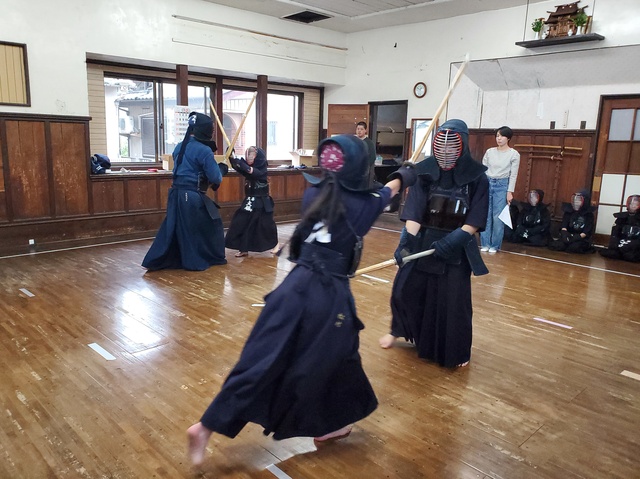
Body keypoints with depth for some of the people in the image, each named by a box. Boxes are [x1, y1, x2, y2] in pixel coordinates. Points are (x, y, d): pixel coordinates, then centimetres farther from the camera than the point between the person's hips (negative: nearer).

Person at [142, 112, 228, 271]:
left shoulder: (179, 147, 10)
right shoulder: (204, 150, -14)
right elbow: (215, 178, -13)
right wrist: (221, 168, 8)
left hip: (176, 194, 7)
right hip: (193, 197, -7)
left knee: (171, 227, 14)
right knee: (212, 224, 11)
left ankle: (155, 261, 12)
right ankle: (213, 258, 22)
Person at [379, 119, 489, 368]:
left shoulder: (476, 177, -10)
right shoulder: (424, 171, -7)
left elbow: (474, 222, -10)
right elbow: (413, 212, -11)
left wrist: (452, 239, -24)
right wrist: (407, 240, -23)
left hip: (456, 248, -1)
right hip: (423, 241, 2)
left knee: (453, 301, 6)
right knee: (404, 289, 8)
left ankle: (457, 351, 29)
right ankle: (398, 330, 36)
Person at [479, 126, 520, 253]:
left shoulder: (514, 154, -4)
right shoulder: (489, 151, 4)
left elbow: (513, 175, -3)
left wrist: (510, 192, -8)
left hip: (502, 185, -3)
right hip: (487, 184, 3)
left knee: (498, 217, -2)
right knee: (485, 215, 3)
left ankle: (495, 245, 10)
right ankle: (485, 243, 13)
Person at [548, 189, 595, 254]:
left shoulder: (589, 215, 1)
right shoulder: (569, 211, 9)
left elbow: (587, 232, -6)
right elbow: (563, 226, 0)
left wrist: (577, 237, -22)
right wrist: (564, 233, -21)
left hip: (582, 239, -1)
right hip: (569, 237, 2)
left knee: (574, 247, -35)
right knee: (553, 245, -26)